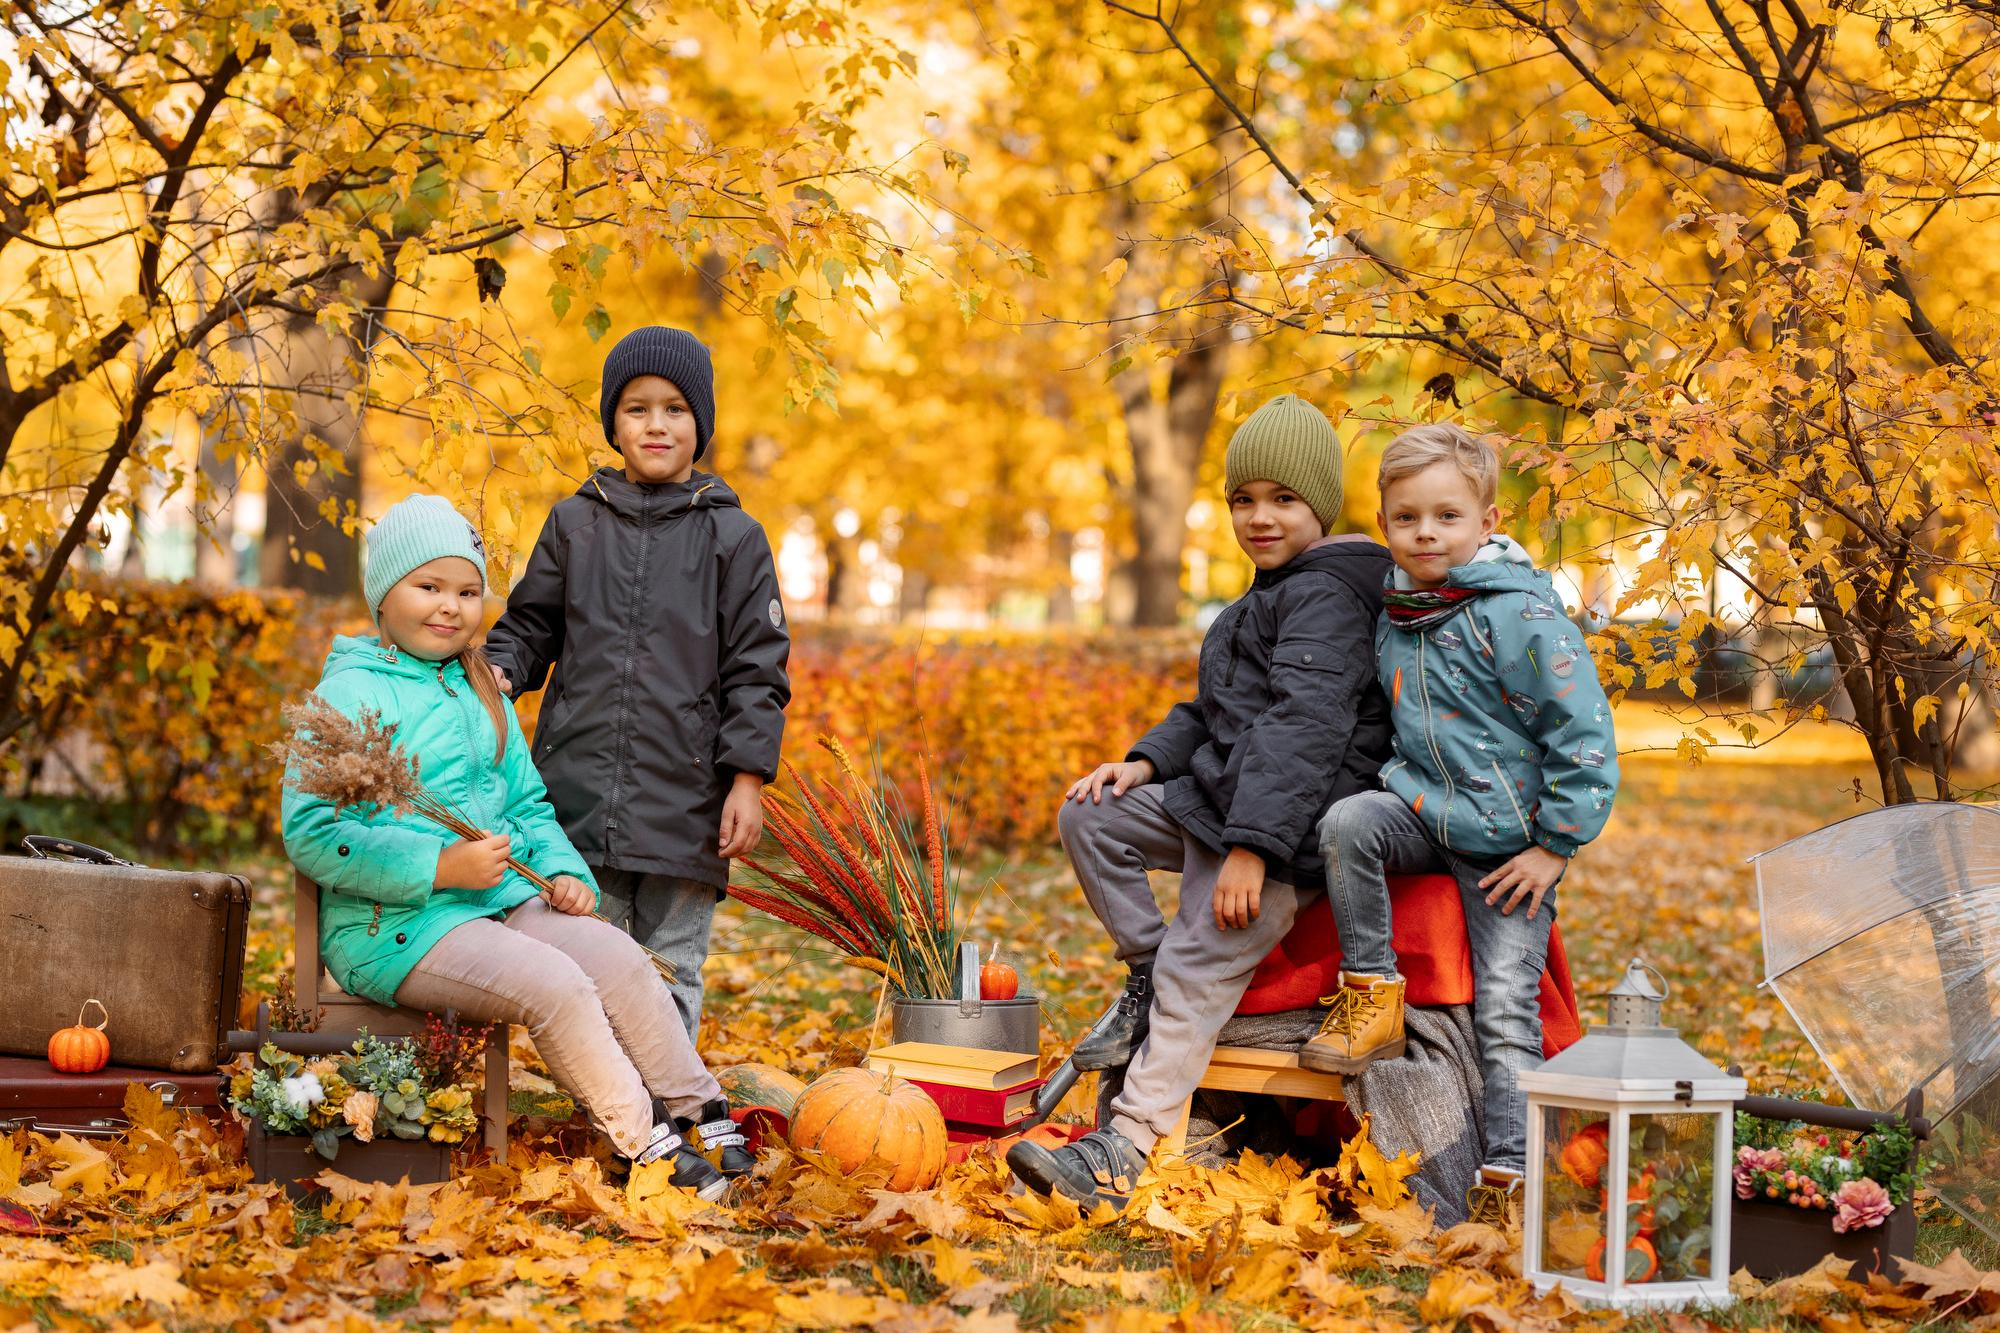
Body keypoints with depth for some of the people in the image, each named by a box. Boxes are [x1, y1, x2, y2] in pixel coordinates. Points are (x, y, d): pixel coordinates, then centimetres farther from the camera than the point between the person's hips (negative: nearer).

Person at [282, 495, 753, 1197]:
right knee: (555, 985, -25)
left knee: (618, 955, -15)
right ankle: (647, 1145, -16)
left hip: (501, 901, 7)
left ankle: (701, 1112, -8)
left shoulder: (481, 693, 19)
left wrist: (564, 872, 3)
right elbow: (311, 833, -16)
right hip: (395, 926, -7)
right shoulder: (350, 694, -8)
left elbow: (528, 804, 25)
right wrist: (441, 866, -22)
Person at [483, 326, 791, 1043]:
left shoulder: (733, 537, 4)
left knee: (671, 975, 4)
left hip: (685, 796, -2)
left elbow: (756, 668, 2)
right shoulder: (574, 524, 10)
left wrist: (748, 779, -5)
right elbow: (529, 626, 16)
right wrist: (497, 672, -7)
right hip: (579, 789, 2)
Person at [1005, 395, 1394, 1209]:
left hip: (1292, 822, -10)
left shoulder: (1325, 595, -13)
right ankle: (1146, 976, 10)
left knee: (1197, 970, -19)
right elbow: (1213, 711, 25)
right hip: (1217, 799, 10)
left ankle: (1124, 1153, -23)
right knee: (1089, 816, 6)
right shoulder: (1272, 596, 22)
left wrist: (1251, 846, -31)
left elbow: (1302, 727, -24)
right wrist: (1148, 761, 5)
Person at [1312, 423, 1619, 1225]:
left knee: (1506, 1007, -8)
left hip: (1508, 839, -5)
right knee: (1348, 822, -26)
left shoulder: (1522, 615, -16)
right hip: (1424, 812, 5)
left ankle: (1507, 1176, -2)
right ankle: (1371, 995, -11)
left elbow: (1584, 733, -15)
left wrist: (1555, 845, -15)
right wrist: (1404, 785, 14)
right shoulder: (1393, 617, 5)